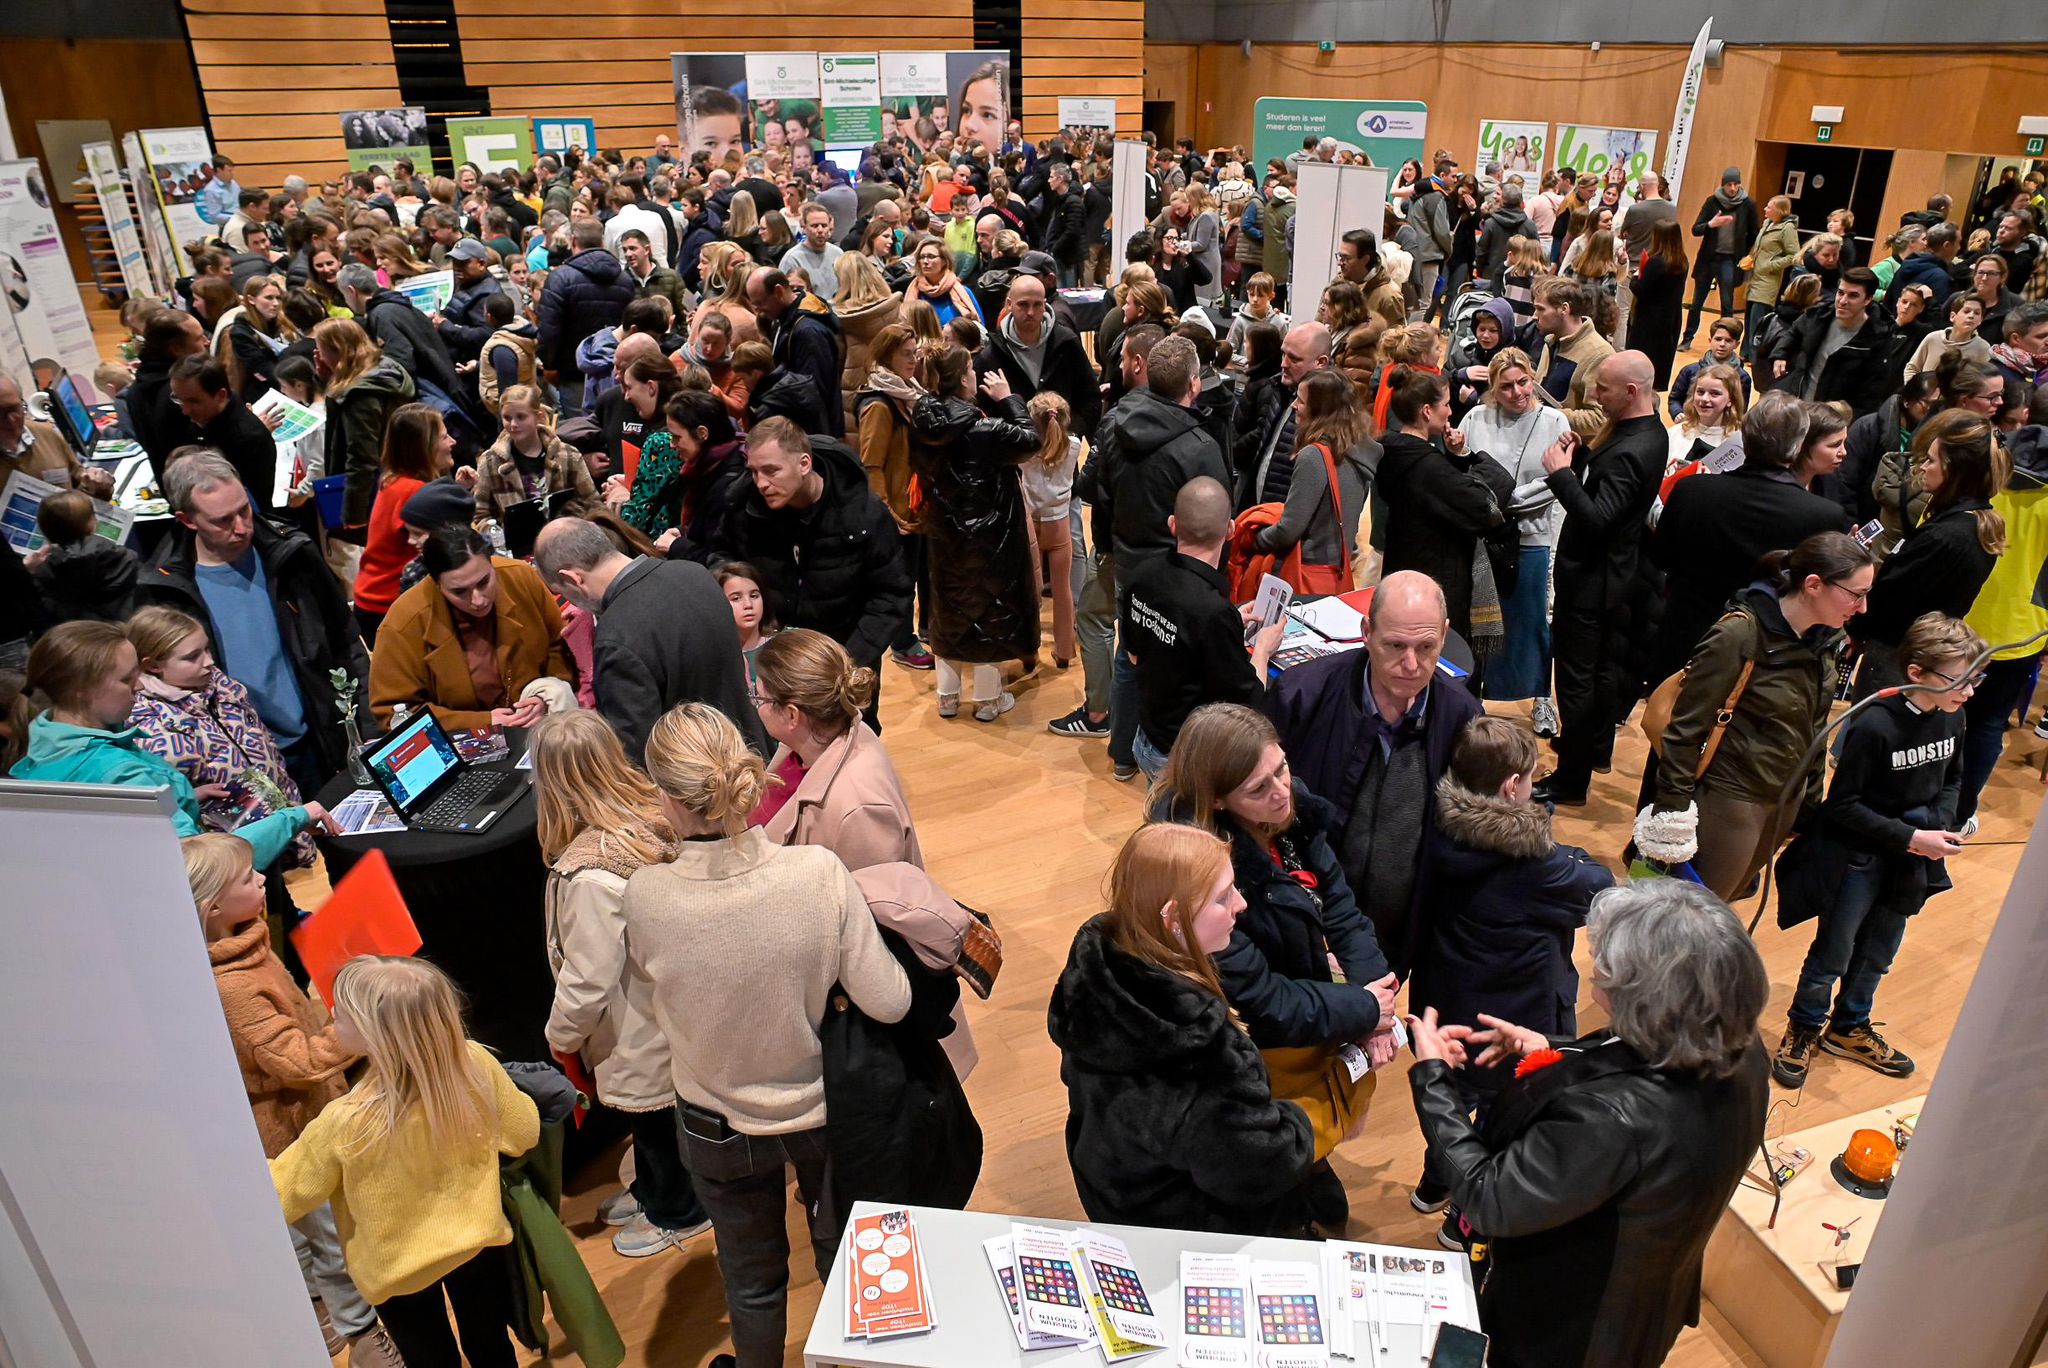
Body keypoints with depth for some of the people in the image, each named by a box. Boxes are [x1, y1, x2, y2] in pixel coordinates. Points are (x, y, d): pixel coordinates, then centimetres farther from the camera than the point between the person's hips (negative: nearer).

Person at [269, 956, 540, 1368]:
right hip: (478, 1241, 2)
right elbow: (524, 1132, -8)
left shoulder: (344, 1123, -34)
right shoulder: (476, 1064, -26)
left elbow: (283, 1194, -15)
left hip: (397, 1269, -2)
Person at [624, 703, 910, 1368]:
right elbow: (888, 1002, -22)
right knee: (840, 1251, 31)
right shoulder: (820, 871, -30)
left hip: (721, 1127, 0)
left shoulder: (645, 897, -28)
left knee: (752, 1277, 28)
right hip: (823, 1110, 1)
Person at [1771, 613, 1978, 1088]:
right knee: (1833, 952, 7)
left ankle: (1850, 1027, 42)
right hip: (1858, 856, -6)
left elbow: (1951, 780, 12)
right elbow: (1843, 802, -20)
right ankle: (1803, 1029, 29)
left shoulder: (1952, 719, -5)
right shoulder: (1874, 725, -26)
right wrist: (1909, 836, -22)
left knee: (1878, 952, 21)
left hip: (1911, 861, 6)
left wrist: (1940, 825, -6)